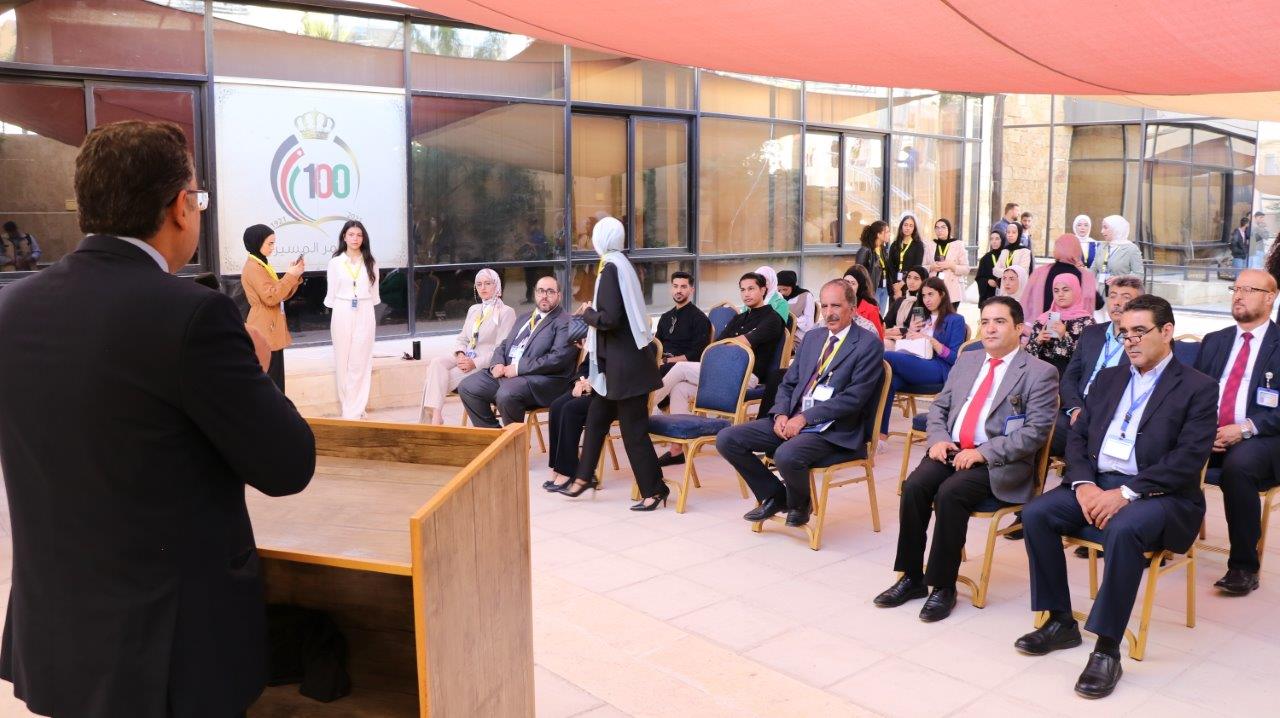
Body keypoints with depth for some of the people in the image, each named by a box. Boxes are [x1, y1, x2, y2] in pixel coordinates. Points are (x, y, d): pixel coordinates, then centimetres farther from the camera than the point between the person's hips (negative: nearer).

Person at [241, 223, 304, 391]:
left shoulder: (262, 265, 16)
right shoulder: (253, 267, -14)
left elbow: (281, 294, 15)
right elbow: (271, 297, -23)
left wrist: (294, 275, 1)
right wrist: (290, 276, -18)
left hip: (271, 329, 10)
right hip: (265, 331, -10)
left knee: (274, 377, 14)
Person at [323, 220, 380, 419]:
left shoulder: (371, 263, 4)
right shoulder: (335, 262, 2)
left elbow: (374, 292, 9)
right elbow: (331, 293, 6)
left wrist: (372, 315, 7)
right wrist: (333, 316, 4)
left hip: (364, 315, 0)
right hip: (342, 314, 0)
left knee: (360, 363, -2)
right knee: (343, 362, 4)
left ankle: (353, 411, 1)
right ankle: (349, 406, 14)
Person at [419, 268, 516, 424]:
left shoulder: (506, 312, 0)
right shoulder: (473, 309, 23)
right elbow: (461, 338, 20)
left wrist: (475, 363, -19)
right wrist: (460, 354, -4)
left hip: (486, 365, -6)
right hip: (465, 358, 6)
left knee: (446, 377, -28)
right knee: (436, 363, -26)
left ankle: (434, 416, -24)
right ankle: (435, 417, -36)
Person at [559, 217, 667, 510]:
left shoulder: (611, 269, -18)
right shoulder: (620, 264, 10)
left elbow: (609, 319, -23)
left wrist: (587, 313, -6)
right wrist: (592, 311, 8)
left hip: (625, 362, -10)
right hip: (618, 360, 10)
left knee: (633, 428, -2)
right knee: (596, 417, 17)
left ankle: (653, 490, 7)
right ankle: (584, 477, 29)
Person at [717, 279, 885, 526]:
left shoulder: (869, 345, -5)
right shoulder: (812, 337, 17)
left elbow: (853, 397, -14)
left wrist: (805, 418, -17)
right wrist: (781, 414, -5)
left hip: (834, 430, -7)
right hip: (792, 420, 7)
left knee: (786, 455, -36)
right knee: (727, 439, -8)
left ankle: (799, 503, -1)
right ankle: (775, 495, 10)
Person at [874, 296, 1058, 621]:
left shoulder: (1040, 373, -1)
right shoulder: (966, 360, 18)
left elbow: (1036, 431, -10)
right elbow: (939, 406, 21)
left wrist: (983, 452, -17)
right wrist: (937, 438, -1)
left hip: (998, 462, -5)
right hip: (951, 449, 5)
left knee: (949, 494, -30)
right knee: (914, 486, -22)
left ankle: (944, 586, -15)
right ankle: (912, 577, -9)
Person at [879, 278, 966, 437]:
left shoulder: (956, 320, 12)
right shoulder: (923, 320, 31)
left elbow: (955, 358, 0)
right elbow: (904, 348, 26)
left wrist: (931, 340, -8)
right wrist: (910, 333, 9)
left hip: (938, 371, -5)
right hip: (915, 366, 5)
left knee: (886, 358, -29)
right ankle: (880, 433, -44)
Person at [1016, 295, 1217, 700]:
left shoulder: (1198, 388, -2)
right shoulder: (1108, 379, 16)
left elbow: (1188, 460, -13)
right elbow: (1077, 436, 11)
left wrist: (1126, 493, -22)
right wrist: (1083, 484, -9)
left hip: (1159, 495, -6)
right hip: (1097, 484, 6)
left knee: (1122, 530, -36)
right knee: (1036, 513, -17)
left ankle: (1107, 649, -25)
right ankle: (1060, 622, -3)